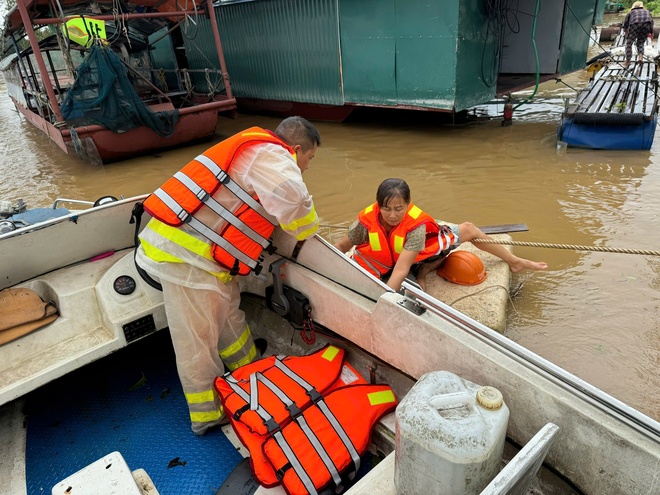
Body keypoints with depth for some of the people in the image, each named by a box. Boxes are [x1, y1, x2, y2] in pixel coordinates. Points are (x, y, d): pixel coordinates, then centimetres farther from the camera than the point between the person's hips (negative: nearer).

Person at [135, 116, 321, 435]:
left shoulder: (255, 149, 17)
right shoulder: (274, 159, -12)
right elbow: (296, 211, -26)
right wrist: (308, 230, -2)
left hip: (174, 242, 10)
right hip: (185, 255, -10)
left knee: (227, 312, 20)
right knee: (198, 339, 4)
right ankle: (208, 414, 20)